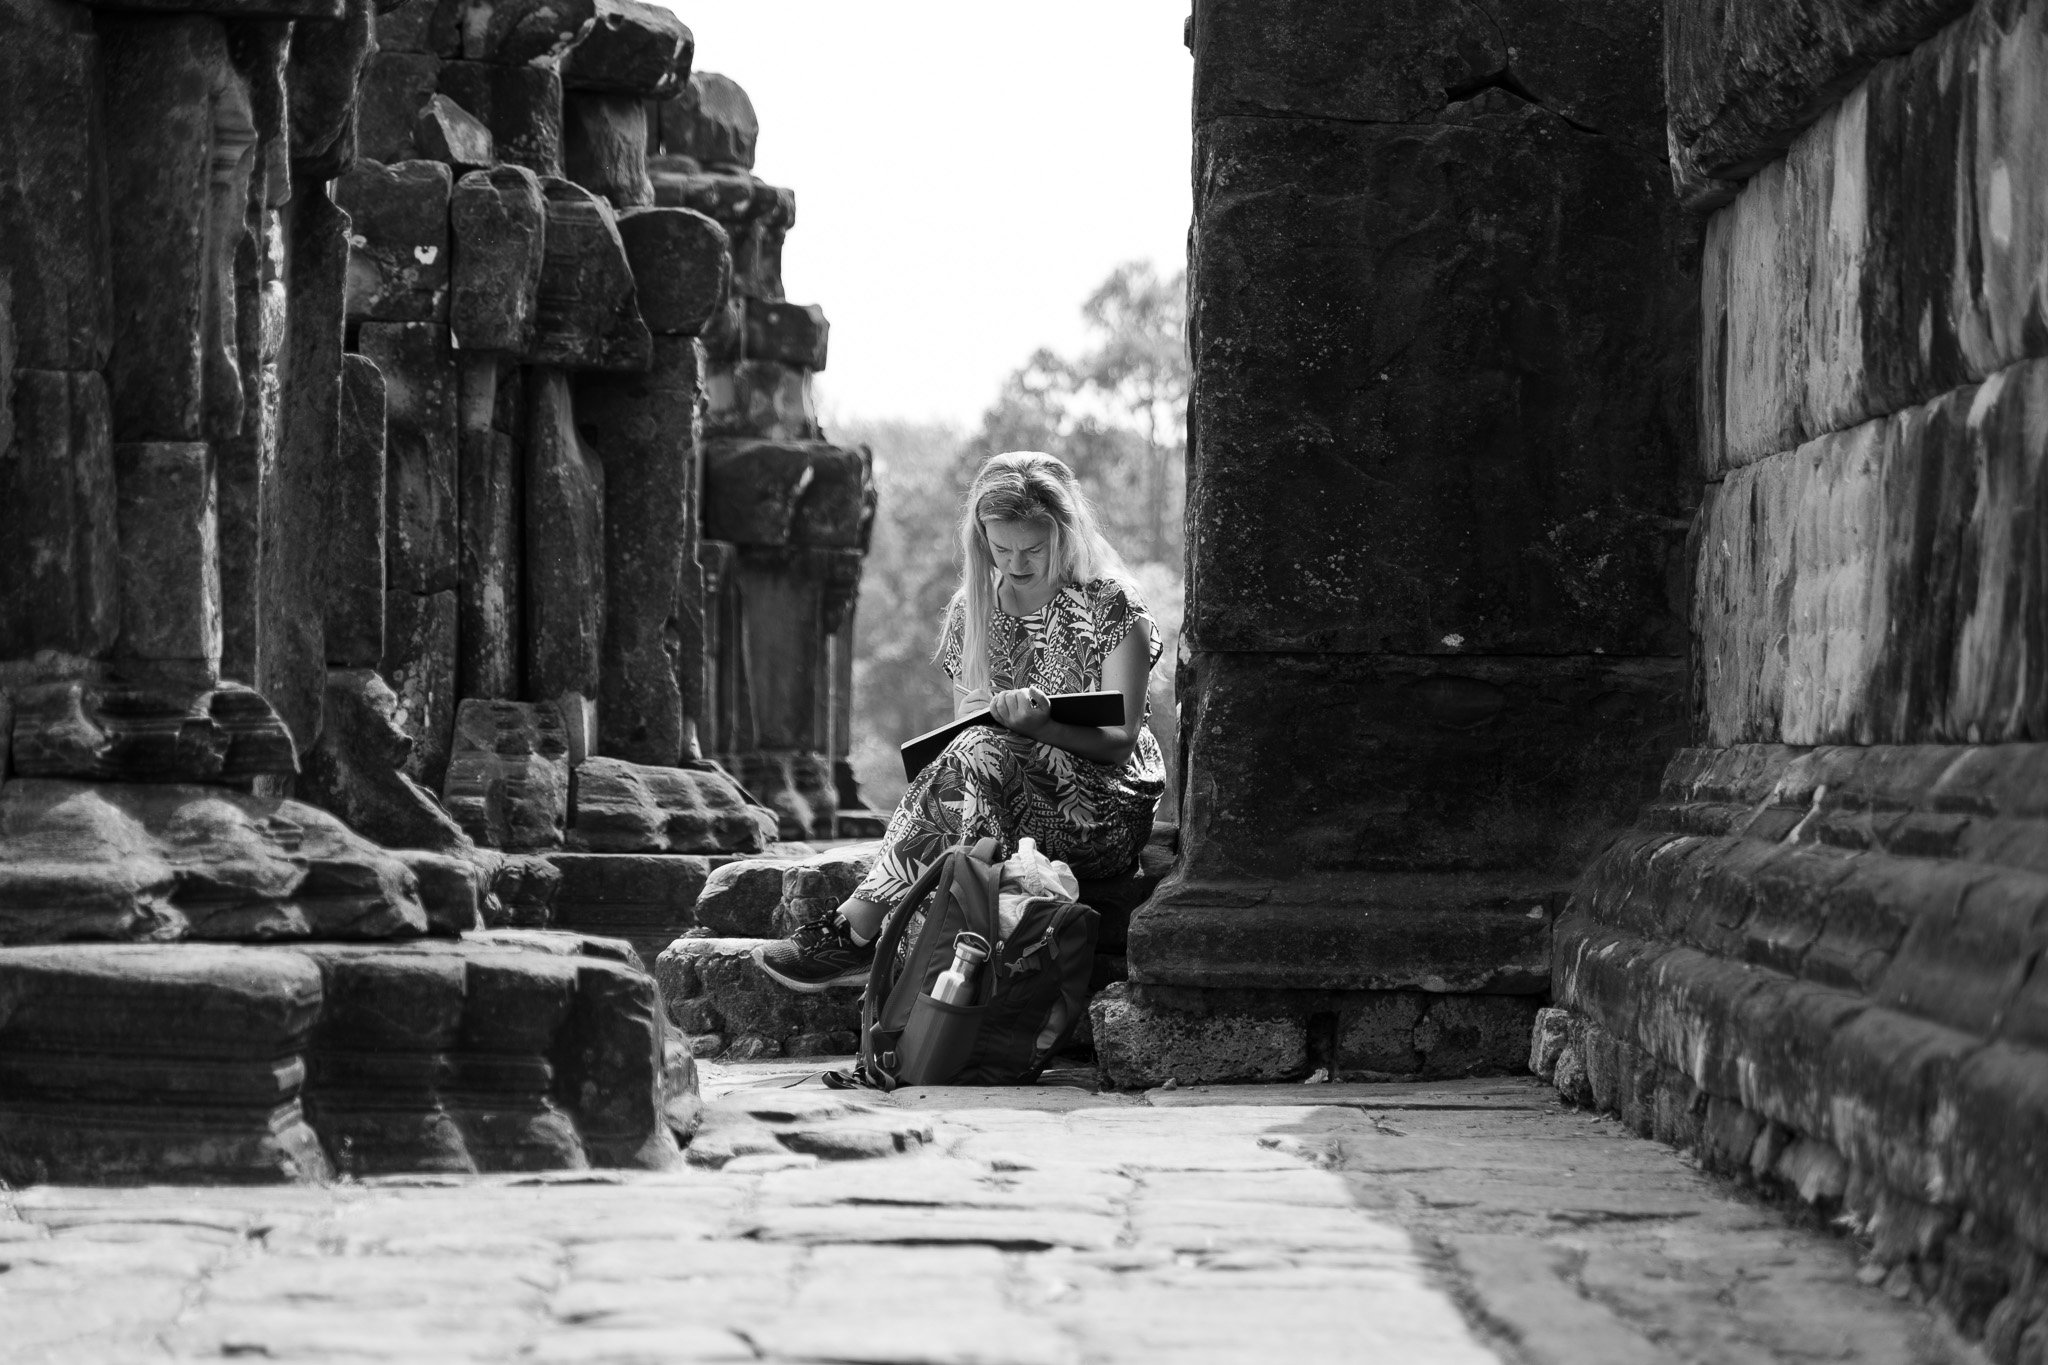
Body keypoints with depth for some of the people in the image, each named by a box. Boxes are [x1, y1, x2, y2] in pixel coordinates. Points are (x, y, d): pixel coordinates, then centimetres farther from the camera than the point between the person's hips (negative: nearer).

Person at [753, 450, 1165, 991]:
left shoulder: (1112, 607, -2)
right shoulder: (972, 609, 12)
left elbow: (1118, 742, -8)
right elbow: (963, 723, 11)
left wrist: (1039, 725, -27)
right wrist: (995, 712, -15)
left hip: (1101, 813, -5)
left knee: (981, 754, -32)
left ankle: (854, 931, -36)